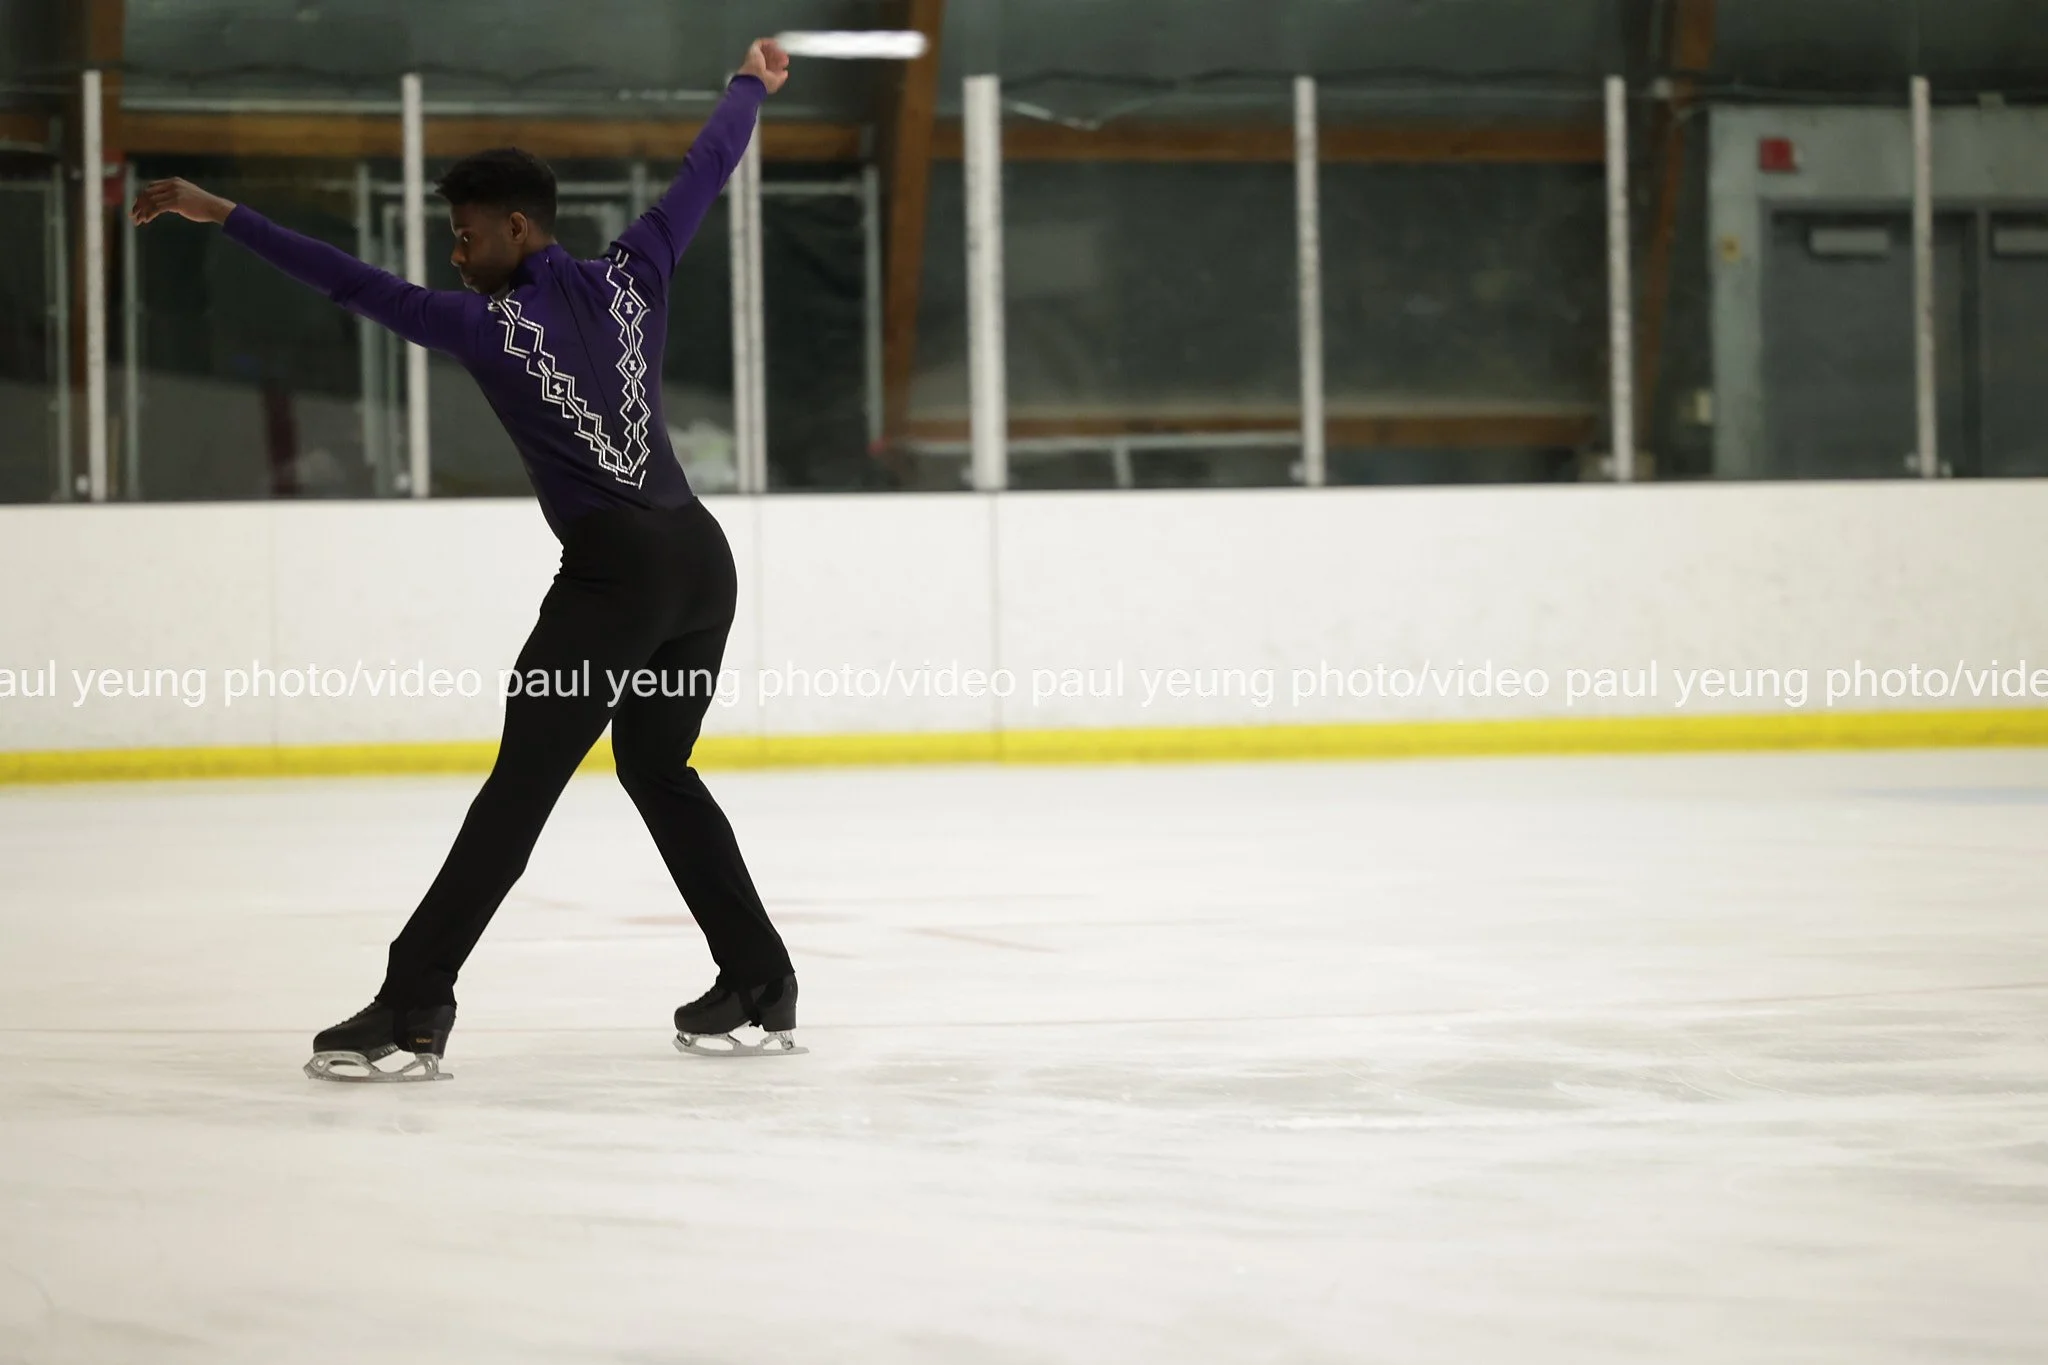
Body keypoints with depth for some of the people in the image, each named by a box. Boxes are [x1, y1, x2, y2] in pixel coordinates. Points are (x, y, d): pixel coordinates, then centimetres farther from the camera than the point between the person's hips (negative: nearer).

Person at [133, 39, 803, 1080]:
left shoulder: (494, 326, -8)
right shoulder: (629, 279, 7)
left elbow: (360, 285, -15)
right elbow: (702, 174, 20)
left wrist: (225, 216, -14)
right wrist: (751, 86, 37)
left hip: (616, 570, -7)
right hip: (701, 557, 7)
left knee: (521, 783, -9)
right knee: (657, 767, 22)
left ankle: (413, 1010, -11)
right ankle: (759, 987, 23)